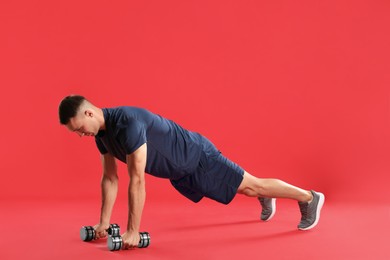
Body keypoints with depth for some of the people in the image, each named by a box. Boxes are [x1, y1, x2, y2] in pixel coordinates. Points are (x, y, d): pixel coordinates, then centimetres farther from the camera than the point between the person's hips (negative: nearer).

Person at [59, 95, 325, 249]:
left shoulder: (128, 123, -38)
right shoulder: (102, 131, -8)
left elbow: (137, 180, -36)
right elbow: (110, 178, 1)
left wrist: (133, 231, -31)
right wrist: (104, 222, 1)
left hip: (197, 156, -8)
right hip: (179, 171, 8)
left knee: (250, 185, 5)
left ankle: (310, 197, 23)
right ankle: (264, 199, 56)